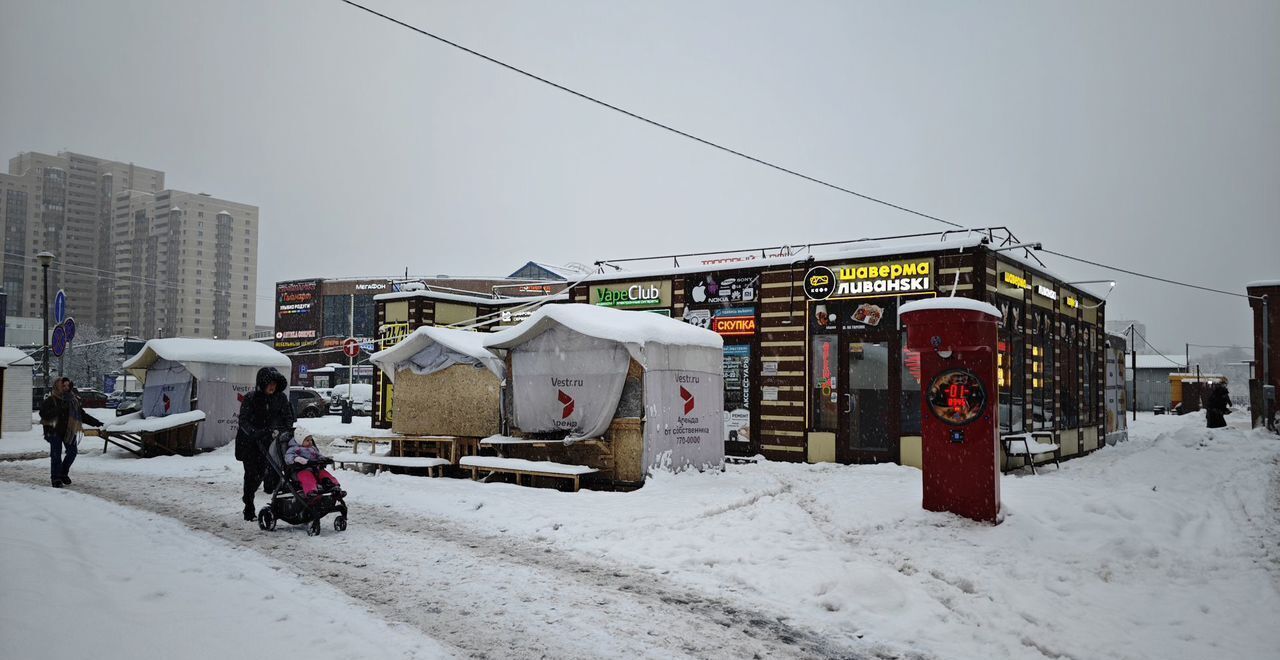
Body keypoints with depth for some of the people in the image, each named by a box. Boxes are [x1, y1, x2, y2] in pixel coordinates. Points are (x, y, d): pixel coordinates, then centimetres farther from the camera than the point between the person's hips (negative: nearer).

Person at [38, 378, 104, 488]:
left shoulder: (73, 400, 10)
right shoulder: (51, 400, -7)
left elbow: (82, 415, 17)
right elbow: (43, 413, -17)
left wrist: (95, 422, 12)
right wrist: (57, 410, -29)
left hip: (69, 431, 5)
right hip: (55, 431, -5)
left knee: (72, 452, 7)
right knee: (56, 455, -6)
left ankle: (63, 473, 27)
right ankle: (55, 478, 3)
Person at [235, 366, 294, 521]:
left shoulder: (280, 398, -5)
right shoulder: (250, 398, -16)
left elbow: (288, 417, 0)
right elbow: (243, 421, -19)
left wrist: (287, 431, -18)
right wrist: (255, 433, -34)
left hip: (266, 440, 4)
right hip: (248, 441, -3)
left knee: (261, 472, 5)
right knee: (251, 472, -4)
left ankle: (247, 497, 32)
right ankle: (249, 510, 8)